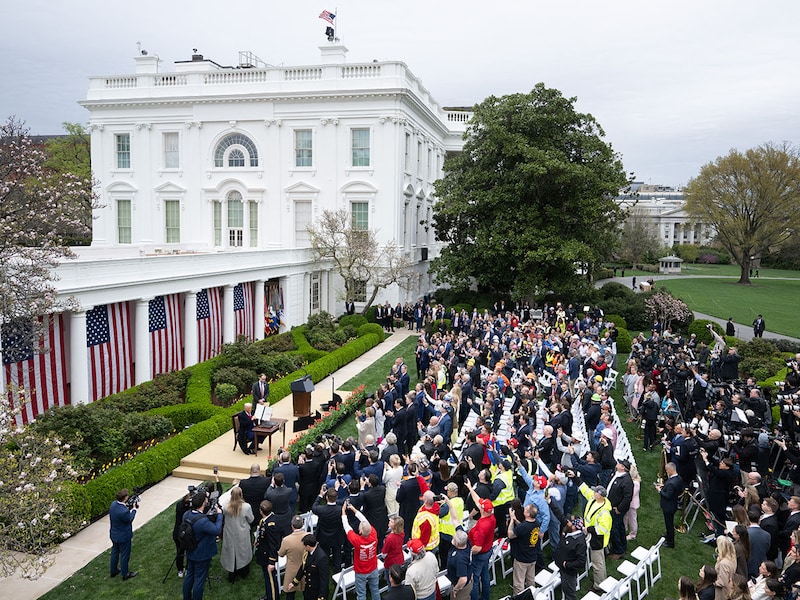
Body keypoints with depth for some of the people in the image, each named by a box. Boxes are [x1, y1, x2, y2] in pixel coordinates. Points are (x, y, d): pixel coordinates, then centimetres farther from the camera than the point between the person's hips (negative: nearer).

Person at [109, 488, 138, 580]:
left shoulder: (113, 504, -13)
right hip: (123, 537, -8)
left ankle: (113, 571, 45)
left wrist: (128, 507, -4)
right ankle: (125, 574, 30)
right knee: (124, 555, 13)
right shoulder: (124, 511, -37)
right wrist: (133, 509, -8)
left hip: (114, 535, 8)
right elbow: (130, 520, -18)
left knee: (115, 552, 26)